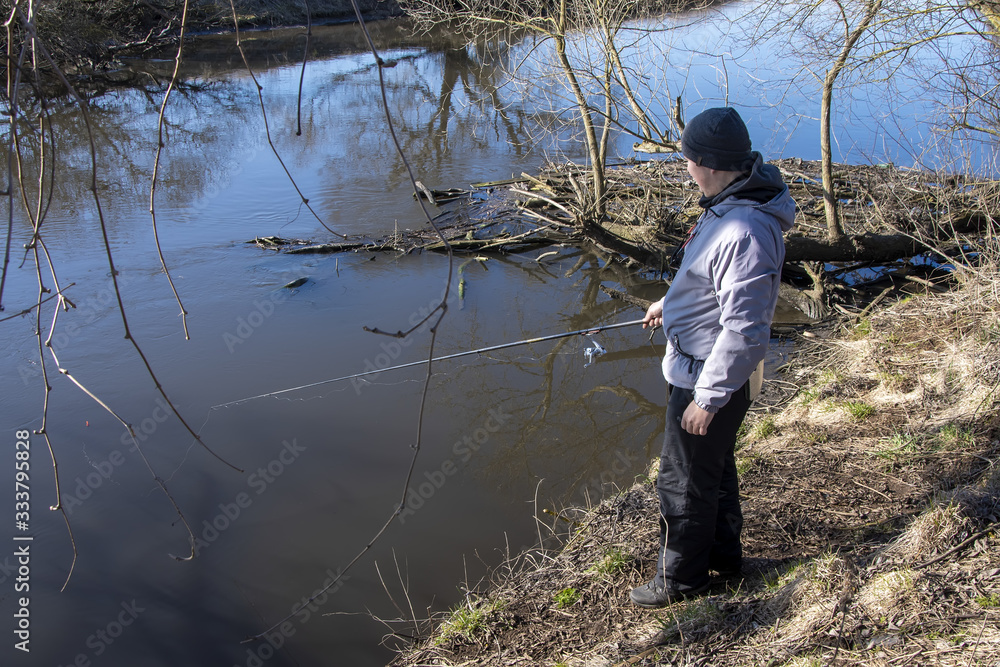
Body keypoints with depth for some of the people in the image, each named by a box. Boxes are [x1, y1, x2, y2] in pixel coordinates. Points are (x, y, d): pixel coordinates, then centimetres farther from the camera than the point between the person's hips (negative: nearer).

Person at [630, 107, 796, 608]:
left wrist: (708, 397, -24)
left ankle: (681, 579, 29)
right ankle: (722, 554, 47)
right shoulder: (731, 202, 0)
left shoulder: (745, 233, -33)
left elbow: (745, 331, -31)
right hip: (700, 369, 10)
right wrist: (672, 304, 26)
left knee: (684, 481, 9)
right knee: (714, 467, 26)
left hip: (707, 379, -10)